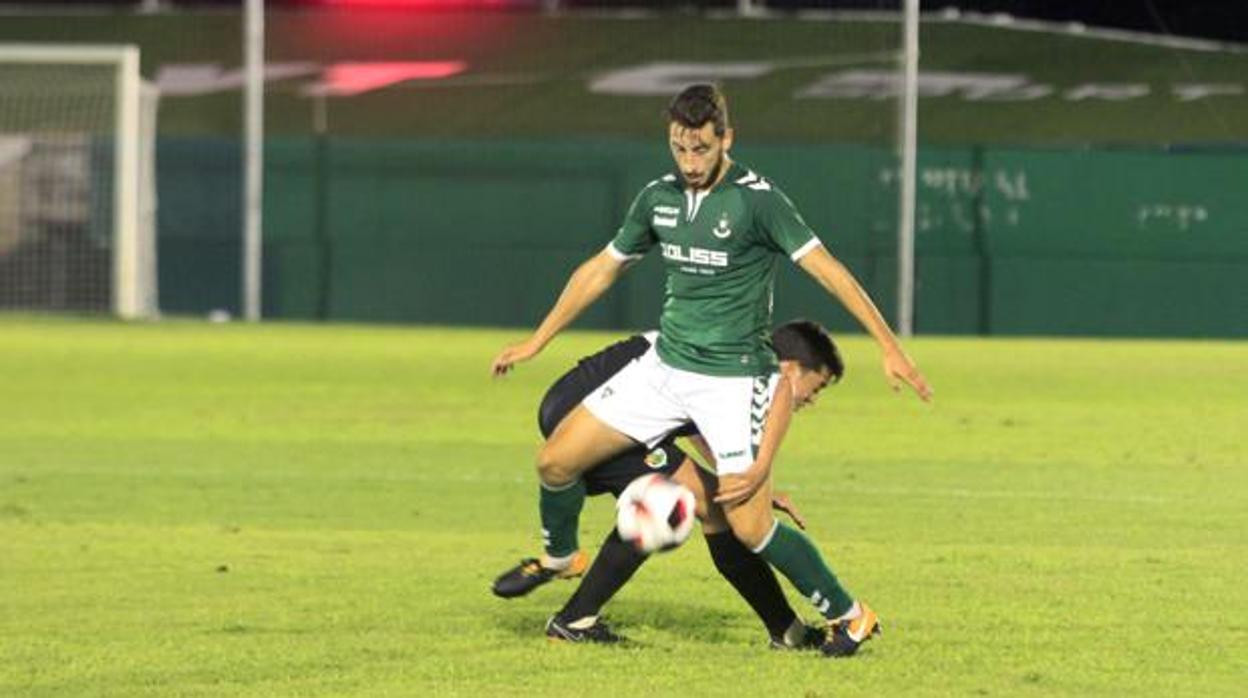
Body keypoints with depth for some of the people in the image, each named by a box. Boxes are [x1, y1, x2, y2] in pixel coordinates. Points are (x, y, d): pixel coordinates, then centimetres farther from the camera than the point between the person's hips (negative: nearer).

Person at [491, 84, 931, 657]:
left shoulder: (756, 199, -14)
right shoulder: (658, 197, 5)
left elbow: (827, 269, -17)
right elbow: (602, 269, 18)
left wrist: (889, 347, -23)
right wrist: (536, 341, 21)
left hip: (734, 378, -6)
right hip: (665, 366, 6)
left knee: (749, 528, -13)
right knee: (556, 460, 2)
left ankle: (848, 615, 5)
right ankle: (558, 558, 31)